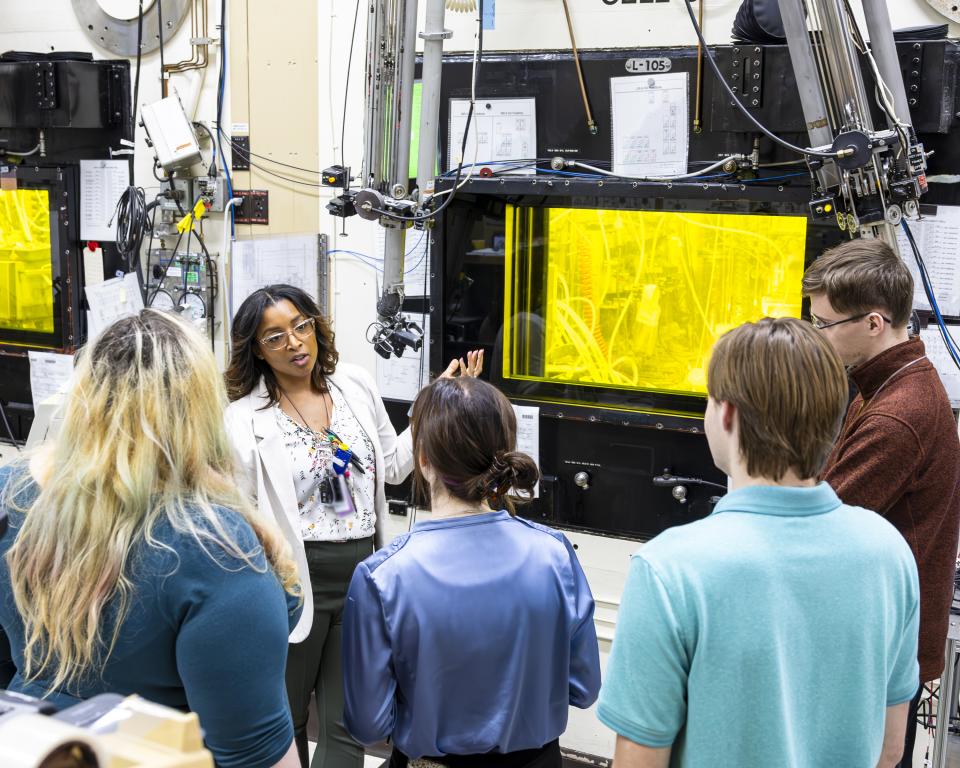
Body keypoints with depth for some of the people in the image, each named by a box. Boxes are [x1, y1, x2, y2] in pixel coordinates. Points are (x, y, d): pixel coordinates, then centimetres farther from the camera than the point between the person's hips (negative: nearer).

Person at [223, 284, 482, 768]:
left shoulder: (356, 387, 4)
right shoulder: (245, 419, -9)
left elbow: (393, 465, 13)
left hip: (362, 571, 3)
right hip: (296, 580, -3)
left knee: (346, 724, 11)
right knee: (284, 719, 14)